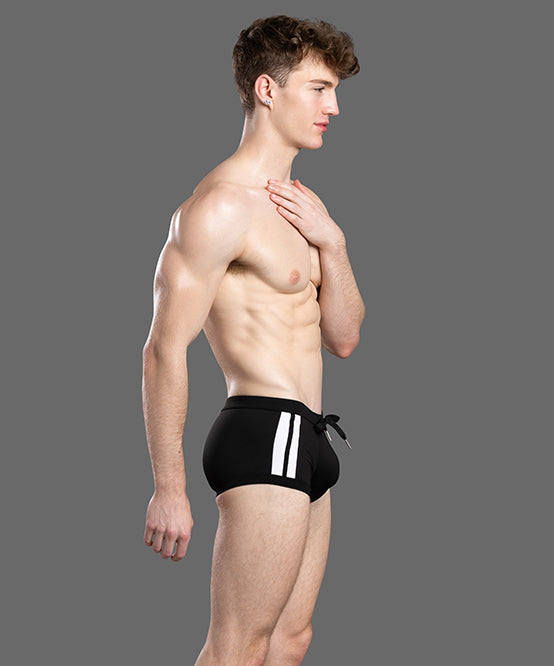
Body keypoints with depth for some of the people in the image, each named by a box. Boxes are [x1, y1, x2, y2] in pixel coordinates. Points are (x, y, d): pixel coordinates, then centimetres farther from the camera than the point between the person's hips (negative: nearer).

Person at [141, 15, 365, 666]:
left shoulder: (304, 204, 17)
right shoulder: (220, 205, -13)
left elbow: (343, 339, 18)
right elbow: (164, 349, -16)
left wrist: (331, 243, 1)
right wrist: (169, 489, -18)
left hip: (304, 441, 10)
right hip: (263, 435, -9)